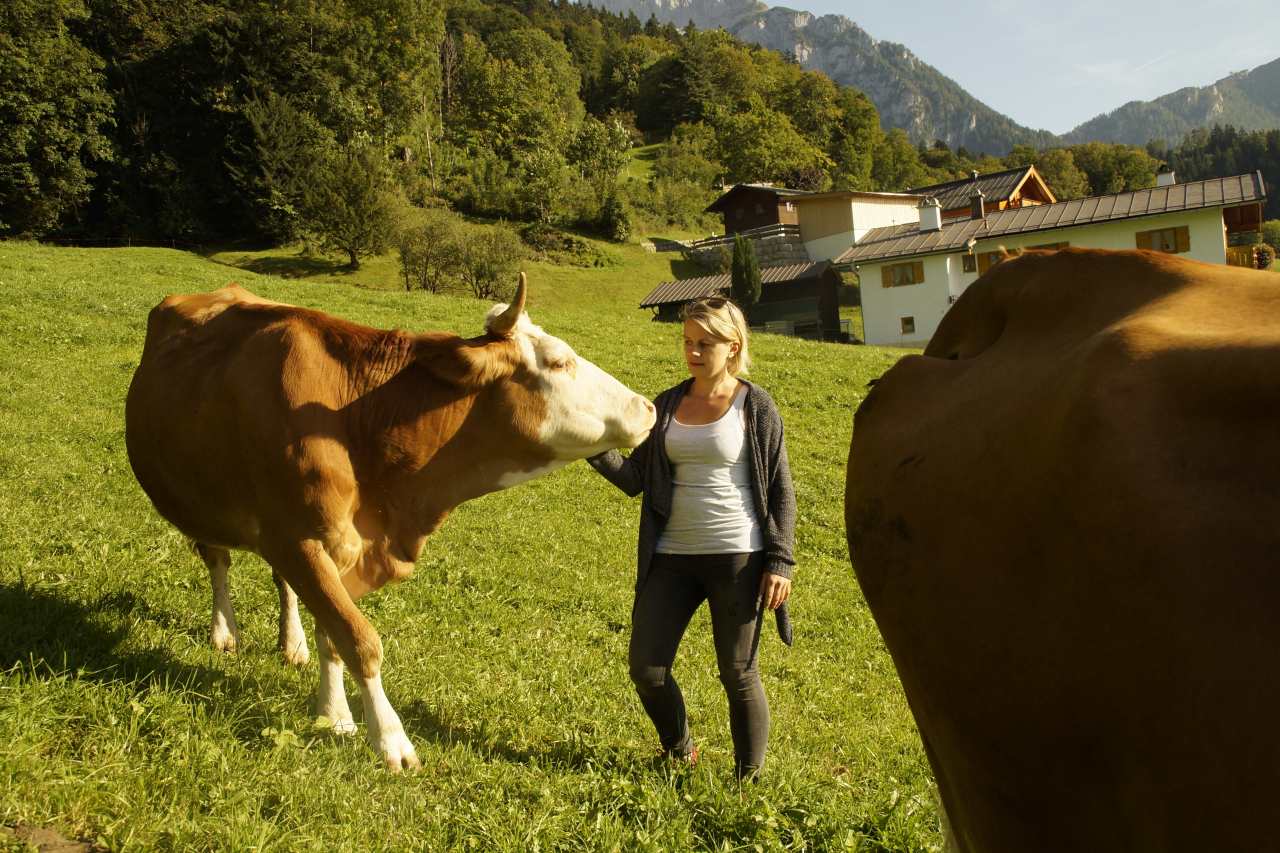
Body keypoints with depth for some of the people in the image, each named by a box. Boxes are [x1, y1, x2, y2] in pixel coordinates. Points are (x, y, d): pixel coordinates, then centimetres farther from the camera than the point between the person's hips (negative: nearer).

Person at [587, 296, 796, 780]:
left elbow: (781, 491, -2)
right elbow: (634, 479, 2)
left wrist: (780, 561, -8)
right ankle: (680, 757, 31)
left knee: (738, 675, 5)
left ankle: (749, 780, 25)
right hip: (672, 557, 4)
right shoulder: (666, 406, 8)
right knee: (646, 669, 5)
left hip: (738, 558, -4)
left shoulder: (756, 407, -3)